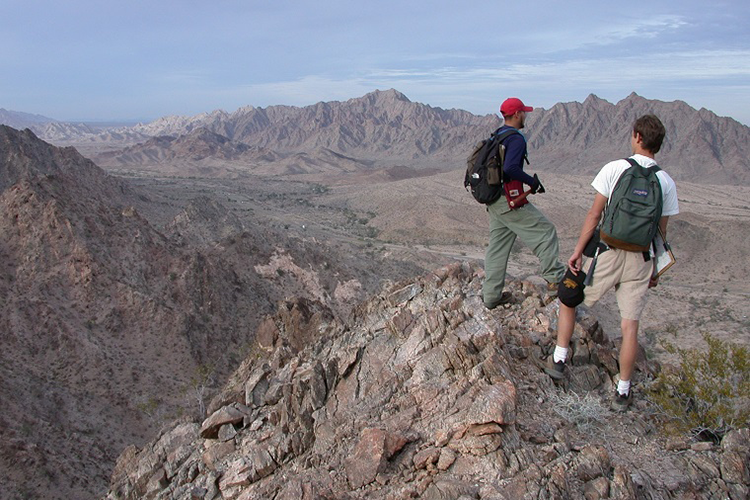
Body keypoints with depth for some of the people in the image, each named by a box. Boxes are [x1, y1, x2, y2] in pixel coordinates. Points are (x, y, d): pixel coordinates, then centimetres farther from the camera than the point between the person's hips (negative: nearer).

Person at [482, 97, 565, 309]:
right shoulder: (516, 138, -13)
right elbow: (510, 168, -27)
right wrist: (533, 182, -14)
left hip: (493, 202, 9)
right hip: (510, 201, -9)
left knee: (497, 247, 12)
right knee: (545, 231, 2)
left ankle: (491, 295, 16)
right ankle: (555, 280, 2)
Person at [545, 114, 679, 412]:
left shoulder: (614, 169, -7)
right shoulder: (666, 182, 3)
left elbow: (594, 215, -8)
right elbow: (661, 232, 6)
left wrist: (577, 251, -3)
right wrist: (655, 269, 16)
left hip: (607, 253, -3)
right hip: (641, 259, 3)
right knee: (630, 324, 8)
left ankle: (558, 360, 20)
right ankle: (622, 392, 17)